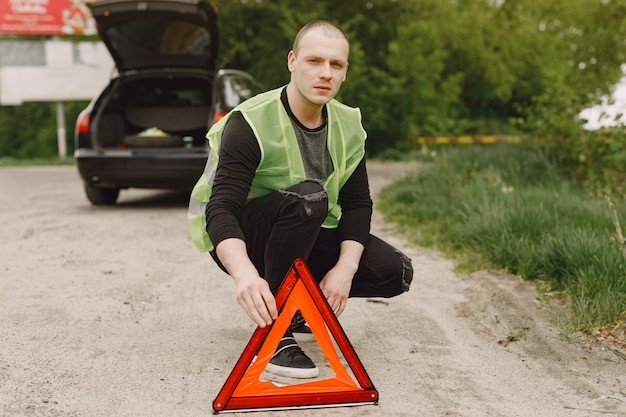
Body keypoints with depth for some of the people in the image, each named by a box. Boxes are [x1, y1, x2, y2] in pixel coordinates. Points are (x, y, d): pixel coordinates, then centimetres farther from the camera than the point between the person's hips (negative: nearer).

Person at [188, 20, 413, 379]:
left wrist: (345, 268, -19)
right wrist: (246, 274, -50)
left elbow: (357, 204, -1)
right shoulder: (250, 124, -22)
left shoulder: (349, 126, -3)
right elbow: (221, 210, -31)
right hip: (239, 241, -6)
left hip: (308, 236, 6)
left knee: (396, 272, -11)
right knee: (308, 197, -36)